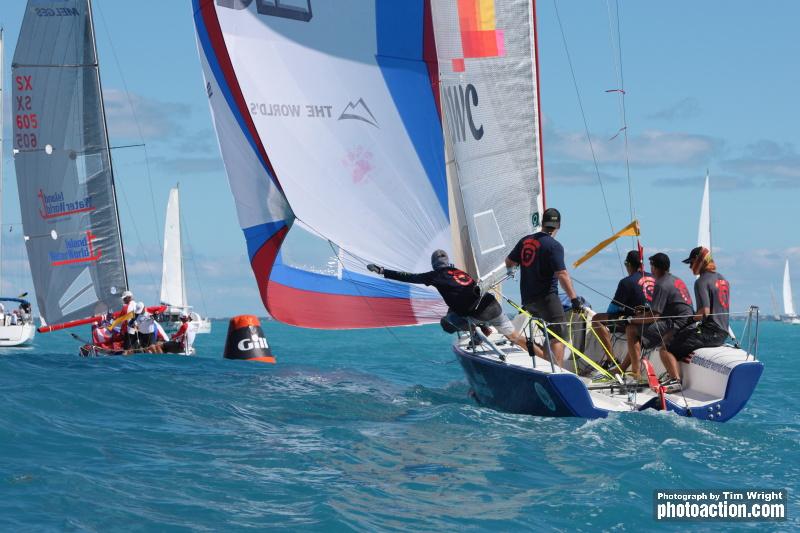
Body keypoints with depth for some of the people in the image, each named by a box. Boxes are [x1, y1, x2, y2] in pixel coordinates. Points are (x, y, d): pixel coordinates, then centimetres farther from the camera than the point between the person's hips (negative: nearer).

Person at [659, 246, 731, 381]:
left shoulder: (702, 281, -13)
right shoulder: (723, 279, 15)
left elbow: (705, 312, -22)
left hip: (708, 333, -9)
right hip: (723, 334, 9)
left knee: (666, 350, -10)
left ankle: (676, 380, -26)